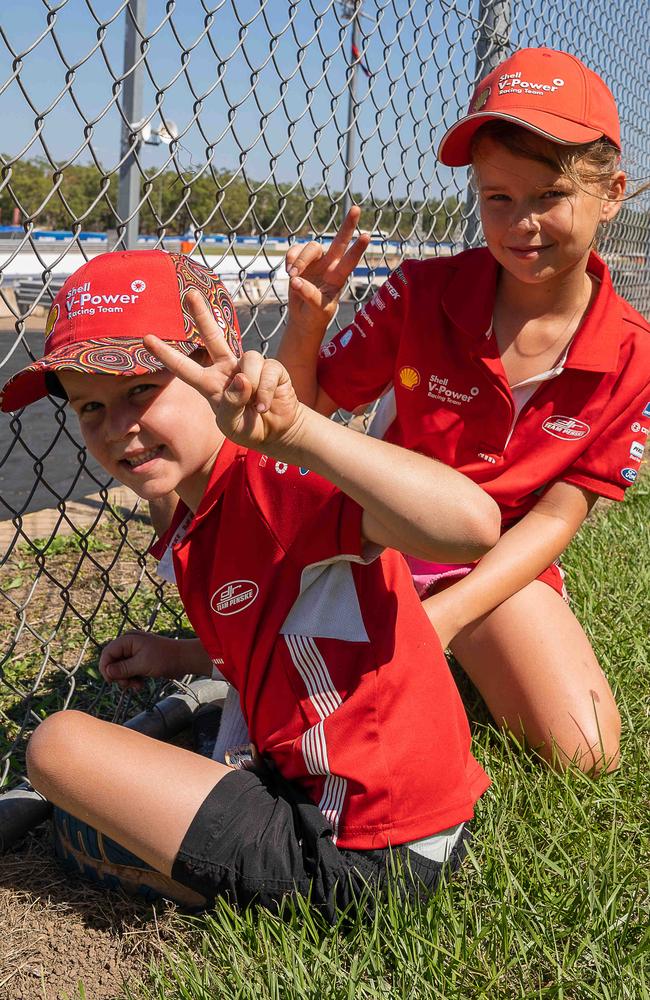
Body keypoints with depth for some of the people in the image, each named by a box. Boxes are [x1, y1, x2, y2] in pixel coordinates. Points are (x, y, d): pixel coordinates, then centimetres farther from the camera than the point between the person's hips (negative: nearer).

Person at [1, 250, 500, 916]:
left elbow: (473, 526, -42)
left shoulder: (276, 484, -24)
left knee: (58, 744, -8)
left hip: (364, 850, -11)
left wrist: (296, 430, -48)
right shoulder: (194, 526, 7)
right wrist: (184, 657, 13)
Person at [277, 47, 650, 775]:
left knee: (585, 753, -14)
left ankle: (462, 651, 13)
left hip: (499, 565, 1)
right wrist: (306, 324, -28)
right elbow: (305, 408, -6)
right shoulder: (421, 294, -13)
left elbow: (555, 517, -12)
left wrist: (442, 617, -23)